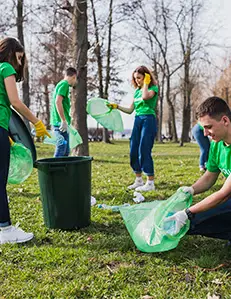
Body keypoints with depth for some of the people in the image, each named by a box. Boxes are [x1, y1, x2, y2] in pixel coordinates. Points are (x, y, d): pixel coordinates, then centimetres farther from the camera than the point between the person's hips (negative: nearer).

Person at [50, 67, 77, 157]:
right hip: (61, 123, -10)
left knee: (66, 151, 14)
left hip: (59, 123, 10)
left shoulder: (61, 84, 20)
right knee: (61, 151, -9)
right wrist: (64, 120, -22)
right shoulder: (64, 84, -8)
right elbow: (58, 101, -21)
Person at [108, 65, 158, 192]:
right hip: (137, 120, 7)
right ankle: (139, 180, 18)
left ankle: (150, 183, -3)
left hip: (148, 120, -7)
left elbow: (145, 96, -25)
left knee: (144, 151, -11)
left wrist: (146, 83, -10)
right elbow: (130, 110, 18)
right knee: (133, 151, 5)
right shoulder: (137, 91, 17)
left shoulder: (153, 88, -1)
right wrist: (117, 106, 7)